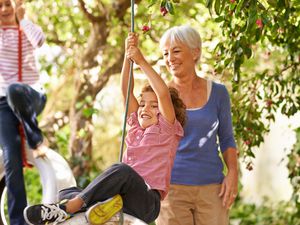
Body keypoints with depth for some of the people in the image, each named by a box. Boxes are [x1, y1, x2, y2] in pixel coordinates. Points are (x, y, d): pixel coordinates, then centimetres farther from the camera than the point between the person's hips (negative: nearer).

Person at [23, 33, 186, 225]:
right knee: (66, 193, -4)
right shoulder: (136, 127, 23)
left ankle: (66, 209, -38)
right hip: (126, 193, 7)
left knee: (122, 169, -37)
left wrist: (141, 61, -7)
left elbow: (163, 93, -8)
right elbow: (126, 90, 15)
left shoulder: (167, 129, 7)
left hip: (148, 203, -7)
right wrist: (128, 55, 6)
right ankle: (104, 203, -35)